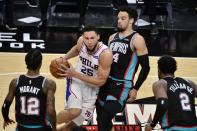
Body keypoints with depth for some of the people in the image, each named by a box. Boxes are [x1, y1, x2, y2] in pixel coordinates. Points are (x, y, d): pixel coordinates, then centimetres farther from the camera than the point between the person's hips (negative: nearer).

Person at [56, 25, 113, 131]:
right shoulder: (81, 41, -13)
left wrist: (75, 74, -24)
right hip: (76, 82, 1)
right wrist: (64, 58, -1)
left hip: (92, 88, 0)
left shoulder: (106, 54, -26)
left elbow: (101, 81, -23)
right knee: (74, 112, -27)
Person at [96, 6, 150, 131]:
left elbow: (145, 67, -8)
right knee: (101, 119, 10)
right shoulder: (113, 37, 13)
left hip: (122, 85, -7)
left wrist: (135, 89, -11)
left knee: (106, 115, -21)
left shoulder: (137, 40, -8)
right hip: (107, 82, 7)